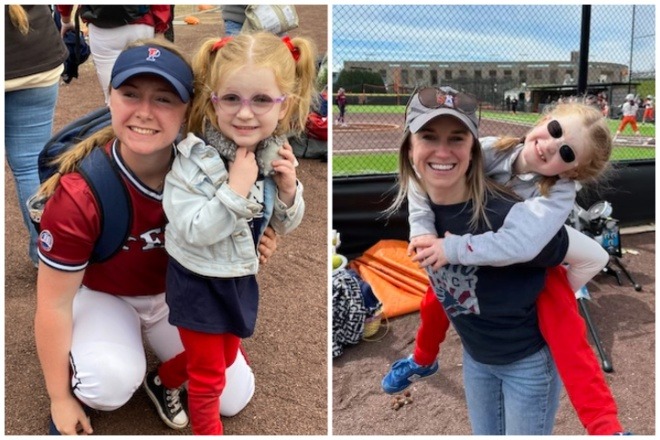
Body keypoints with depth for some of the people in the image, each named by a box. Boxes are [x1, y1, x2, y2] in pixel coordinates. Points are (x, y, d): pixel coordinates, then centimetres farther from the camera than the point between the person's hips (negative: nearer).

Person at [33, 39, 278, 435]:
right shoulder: (78, 195, -33)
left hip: (176, 294, 3)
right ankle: (82, 388, 4)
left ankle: (164, 376, 30)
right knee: (113, 382, -33)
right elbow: (54, 304, -21)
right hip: (101, 296, -3)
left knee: (235, 397, 2)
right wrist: (60, 399, -11)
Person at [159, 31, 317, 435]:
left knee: (227, 355, 28)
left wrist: (289, 188, -19)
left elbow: (286, 225, 0)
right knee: (209, 373, 13)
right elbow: (193, 230, -30)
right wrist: (236, 188, -36)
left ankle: (172, 377, 58)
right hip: (199, 281, -6)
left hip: (241, 277, 6)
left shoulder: (277, 154, -10)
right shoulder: (195, 159, -26)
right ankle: (207, 427, 42)